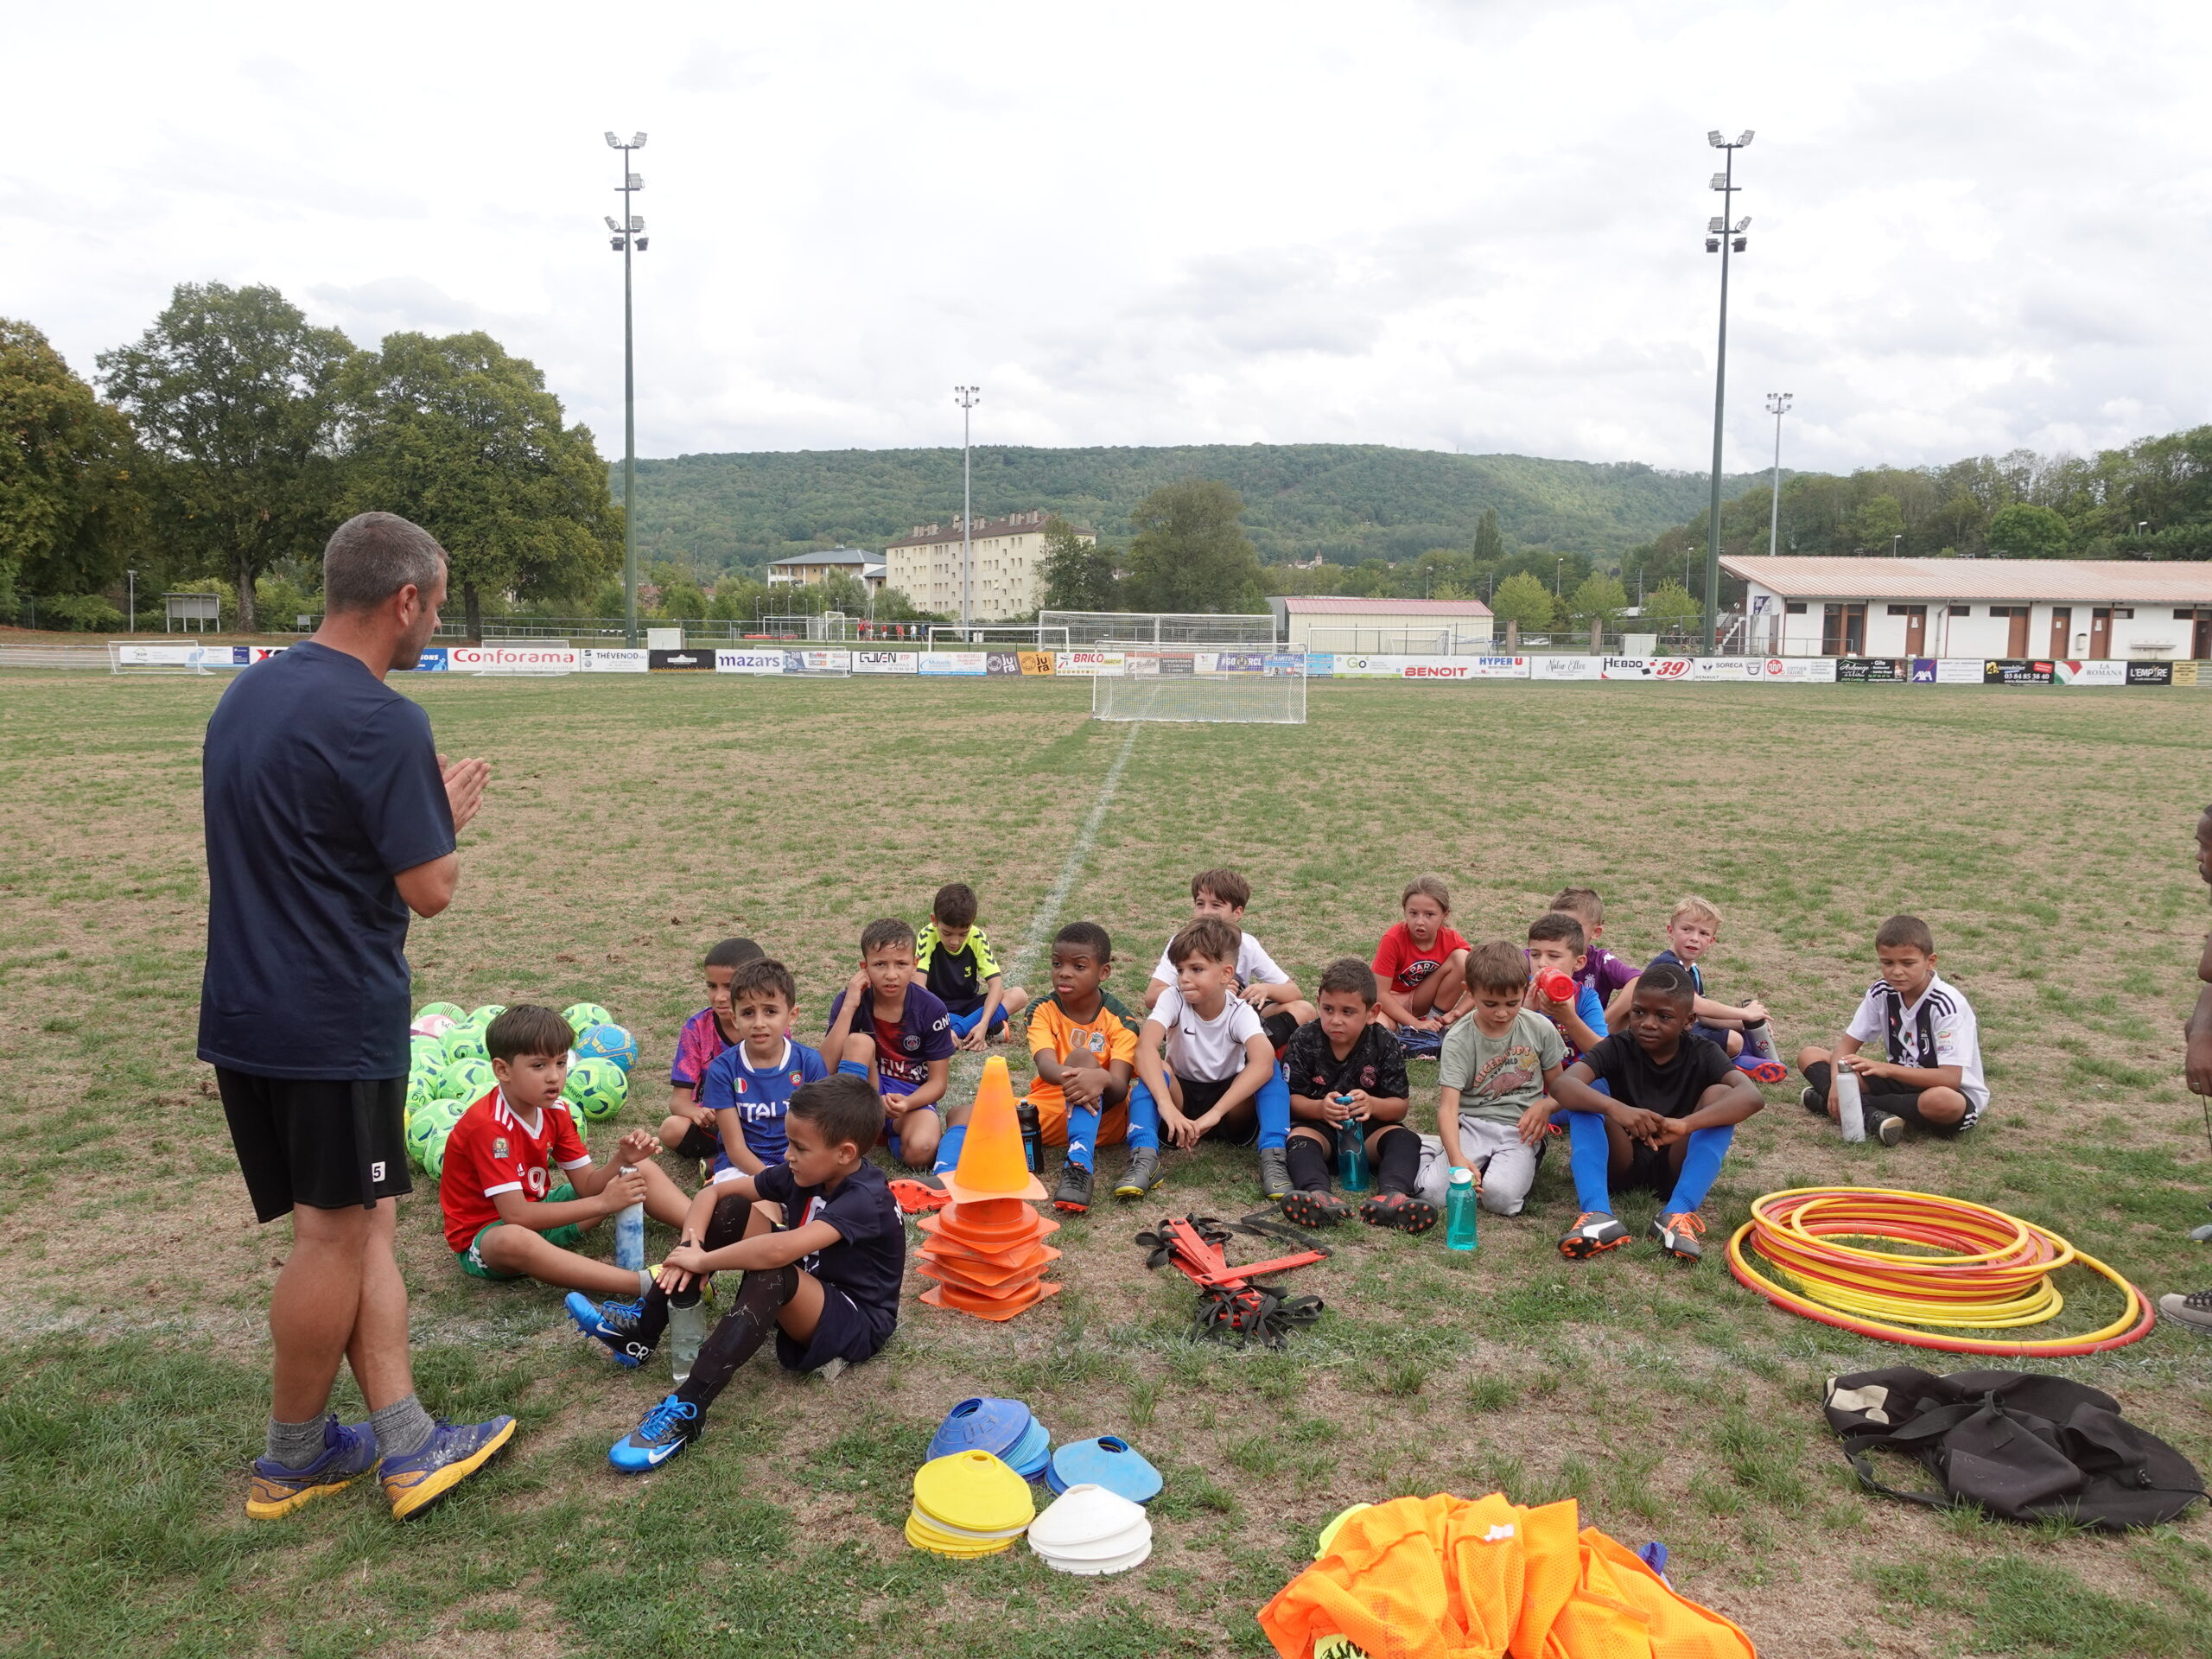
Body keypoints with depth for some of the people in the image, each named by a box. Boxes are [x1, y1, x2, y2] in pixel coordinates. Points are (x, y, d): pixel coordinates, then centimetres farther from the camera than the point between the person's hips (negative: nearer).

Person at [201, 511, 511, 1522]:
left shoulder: (246, 694, 10)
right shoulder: (381, 721, -18)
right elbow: (429, 891, -16)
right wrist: (447, 815, 3)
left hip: (242, 1012, 9)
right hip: (338, 1021, -9)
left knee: (361, 1222, 13)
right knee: (335, 1237, 6)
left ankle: (406, 1445, 17)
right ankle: (292, 1459, 22)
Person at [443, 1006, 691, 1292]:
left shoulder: (555, 1110, -2)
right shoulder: (489, 1126, -26)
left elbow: (587, 1185, -3)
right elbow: (516, 1216, -32)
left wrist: (624, 1160, -24)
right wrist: (603, 1203, -30)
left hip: (538, 1212, 8)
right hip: (482, 1236, -8)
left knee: (641, 1170, 5)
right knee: (514, 1240, -45)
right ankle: (648, 1284, -50)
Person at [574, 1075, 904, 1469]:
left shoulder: (866, 1200, -29)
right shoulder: (804, 1172, -5)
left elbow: (779, 1250, -43)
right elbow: (715, 1191, 0)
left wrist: (704, 1261, -30)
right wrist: (693, 1241, -18)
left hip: (855, 1325, -8)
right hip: (804, 1298, 8)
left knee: (772, 1273, -37)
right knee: (733, 1211, -6)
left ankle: (688, 1409, -38)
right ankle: (643, 1329, -3)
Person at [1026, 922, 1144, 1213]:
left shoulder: (1120, 1021, -7)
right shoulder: (1043, 1012, -2)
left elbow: (1119, 1088, -20)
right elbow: (1045, 1064, -22)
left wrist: (1101, 1080, -46)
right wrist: (1067, 1077, -46)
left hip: (1106, 1115, -2)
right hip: (1050, 1112, 2)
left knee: (1082, 1057, -34)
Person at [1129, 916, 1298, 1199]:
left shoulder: (1241, 1013, -18)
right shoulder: (1174, 999, -16)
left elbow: (1263, 1062, -38)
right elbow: (1146, 1046, -34)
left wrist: (1214, 1114, -48)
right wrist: (1166, 1106, -50)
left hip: (1231, 1104, 0)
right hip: (1182, 1096, 1)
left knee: (1271, 1070, -27)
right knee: (1154, 1070, -29)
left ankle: (1273, 1160, -36)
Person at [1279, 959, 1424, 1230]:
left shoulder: (1385, 1045, -6)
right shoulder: (1304, 1040, -6)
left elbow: (1400, 1106, -5)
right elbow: (1291, 1098, -7)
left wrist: (1372, 1104, -28)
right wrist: (1319, 1108, -29)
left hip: (1369, 1129, 1)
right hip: (1318, 1125, -1)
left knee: (1404, 1138, -26)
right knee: (1299, 1137, -32)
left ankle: (1392, 1195, -52)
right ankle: (1318, 1195, -60)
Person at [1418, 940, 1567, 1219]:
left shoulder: (1540, 1029, 0)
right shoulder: (1459, 1040, -8)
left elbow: (1557, 1086, 13)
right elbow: (1448, 1107, -16)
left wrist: (1545, 1105, -13)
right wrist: (1457, 1158, -34)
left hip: (1520, 1130, 1)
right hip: (1472, 1125, -1)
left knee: (1501, 1196, -28)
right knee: (1434, 1191, -25)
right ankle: (1434, 1152, 7)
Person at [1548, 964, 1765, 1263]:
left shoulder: (1703, 1054, -7)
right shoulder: (1618, 1047, -7)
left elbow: (1751, 1096, -29)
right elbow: (1561, 1084, -27)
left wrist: (1686, 1123, -46)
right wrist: (1615, 1108, -46)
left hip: (1676, 1167, 0)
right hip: (1623, 1163, 0)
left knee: (1720, 1094, -21)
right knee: (1585, 1095, -23)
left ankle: (1677, 1214, -33)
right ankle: (1597, 1214, -40)